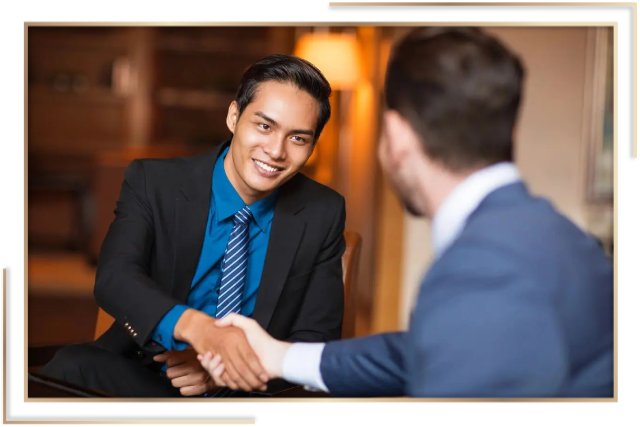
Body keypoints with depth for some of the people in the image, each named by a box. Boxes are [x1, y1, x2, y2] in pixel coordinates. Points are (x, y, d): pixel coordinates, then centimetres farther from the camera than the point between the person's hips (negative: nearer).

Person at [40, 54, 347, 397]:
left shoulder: (323, 215, 0)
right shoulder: (153, 182, -4)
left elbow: (317, 340, 0)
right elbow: (114, 277, -19)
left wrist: (228, 368, -20)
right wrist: (195, 326, -39)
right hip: (144, 380, 0)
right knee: (73, 365, -29)